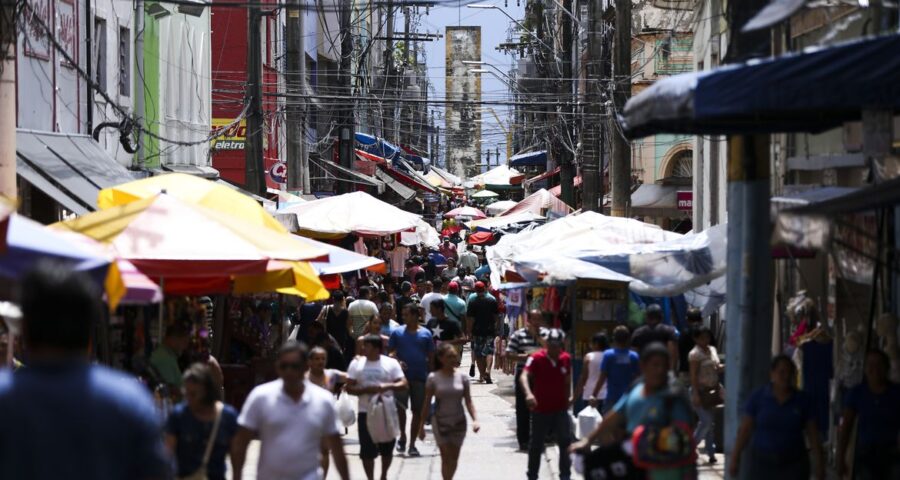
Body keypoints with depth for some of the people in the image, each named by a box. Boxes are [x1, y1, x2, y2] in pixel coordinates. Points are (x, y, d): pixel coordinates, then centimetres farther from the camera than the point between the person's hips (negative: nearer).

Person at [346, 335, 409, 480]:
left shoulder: (391, 363, -3)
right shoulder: (356, 363, -1)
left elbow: (403, 384, -5)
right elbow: (349, 388, -2)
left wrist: (389, 386, -24)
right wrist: (366, 390, -19)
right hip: (366, 413, 0)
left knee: (387, 448, 13)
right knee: (367, 450, -1)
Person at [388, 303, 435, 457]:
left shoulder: (425, 334, 3)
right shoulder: (397, 333, 3)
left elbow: (431, 357, 7)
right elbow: (391, 352, 5)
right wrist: (397, 362, -16)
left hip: (420, 377, 1)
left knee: (417, 411, 4)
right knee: (400, 407, -13)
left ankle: (412, 444, 12)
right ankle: (402, 436, 10)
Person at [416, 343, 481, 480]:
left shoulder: (462, 378, -2)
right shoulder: (433, 378, -6)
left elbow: (468, 402, -1)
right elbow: (427, 403, -1)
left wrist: (475, 419, -15)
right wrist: (421, 426, -1)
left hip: (458, 422, 2)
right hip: (440, 422, -2)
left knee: (454, 458, 8)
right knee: (446, 457, -6)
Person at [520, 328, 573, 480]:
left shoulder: (566, 359, 0)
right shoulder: (537, 358, -16)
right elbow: (524, 376, -30)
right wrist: (528, 394, -47)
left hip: (560, 409, 3)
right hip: (540, 409, -3)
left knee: (566, 442, 0)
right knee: (536, 444, 9)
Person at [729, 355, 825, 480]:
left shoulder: (802, 400, 0)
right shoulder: (758, 397, -2)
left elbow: (813, 435, 2)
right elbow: (745, 430, 0)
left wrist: (819, 463, -1)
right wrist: (735, 458, -2)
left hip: (794, 464, 0)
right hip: (763, 462, 0)